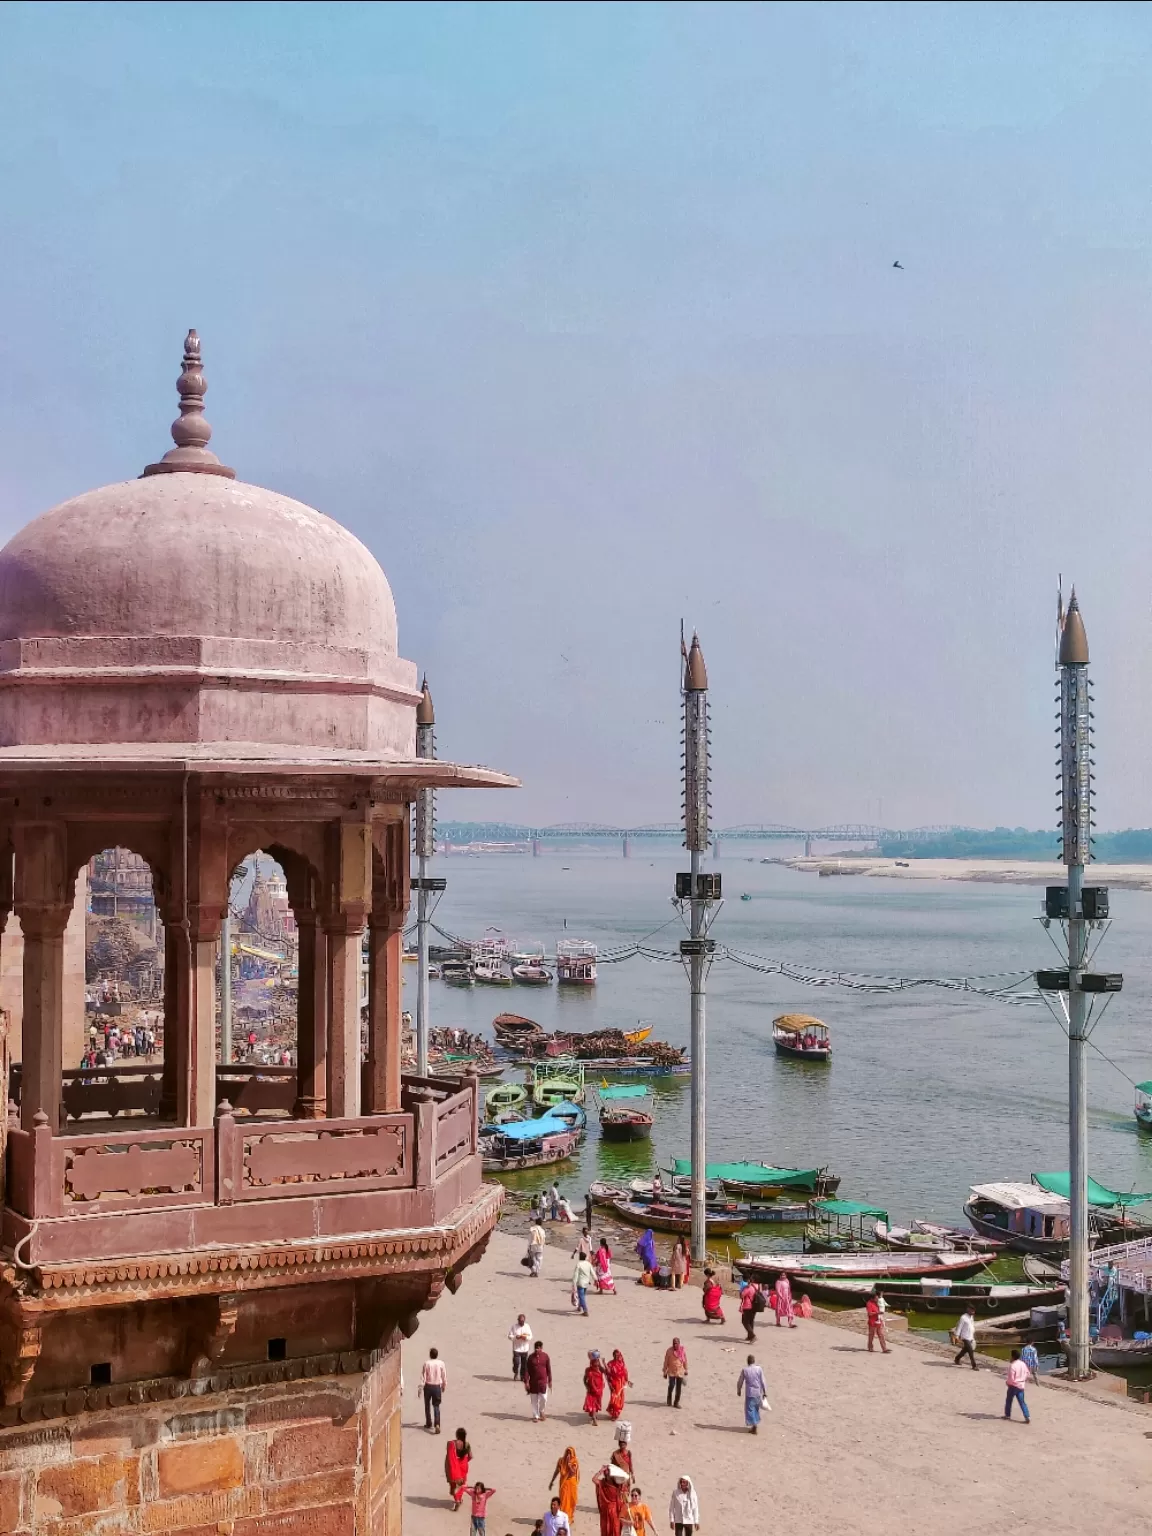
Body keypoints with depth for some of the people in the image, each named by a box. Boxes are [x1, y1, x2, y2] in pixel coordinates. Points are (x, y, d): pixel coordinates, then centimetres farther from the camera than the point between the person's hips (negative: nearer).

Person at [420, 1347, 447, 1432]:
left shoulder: (427, 1363, -11)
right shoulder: (441, 1363, -5)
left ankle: (428, 1423, 28)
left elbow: (423, 1376, -10)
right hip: (437, 1387, 1)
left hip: (428, 1386, -1)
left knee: (427, 1405, 19)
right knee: (436, 1406, 4)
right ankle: (437, 1424, -15)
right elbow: (444, 1376, 2)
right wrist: (444, 1386, 18)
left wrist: (421, 1388, -4)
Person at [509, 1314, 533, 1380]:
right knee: (516, 1362, -10)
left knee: (524, 1364, 6)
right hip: (516, 1348, -2)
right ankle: (515, 1373, 17)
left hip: (525, 1349, 2)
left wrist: (526, 1337, -20)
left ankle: (522, 1376, 22)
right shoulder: (514, 1326, -4)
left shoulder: (527, 1326, 1)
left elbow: (530, 1336, 2)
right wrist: (516, 1337, -22)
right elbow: (510, 1336, -4)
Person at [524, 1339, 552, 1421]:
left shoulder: (545, 1356, -3)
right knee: (534, 1400, 6)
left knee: (543, 1398, -4)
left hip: (543, 1381, 0)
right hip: (533, 1382, 0)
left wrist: (550, 1381, 5)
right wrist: (526, 1382, -9)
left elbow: (548, 1369, 4)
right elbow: (527, 1370, -4)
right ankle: (535, 1416, 17)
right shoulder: (531, 1357, -6)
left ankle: (541, 1411, 23)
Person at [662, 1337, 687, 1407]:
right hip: (671, 1372, -2)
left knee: (679, 1388, 2)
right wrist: (665, 1372, 1)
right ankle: (669, 1400, 12)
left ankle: (676, 1402, 14)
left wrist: (686, 1370, 10)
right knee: (671, 1386, -13)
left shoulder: (683, 1350, -4)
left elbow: (685, 1361, 7)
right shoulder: (669, 1351, -8)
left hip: (680, 1372, 2)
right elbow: (666, 1362, -1)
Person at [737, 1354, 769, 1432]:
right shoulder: (759, 1369, -6)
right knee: (756, 1408, 20)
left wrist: (739, 1390, 16)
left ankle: (754, 1425, -10)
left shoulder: (744, 1370, -9)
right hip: (758, 1393, 3)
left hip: (749, 1393, -3)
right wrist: (765, 1393, 4)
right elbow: (763, 1382, -4)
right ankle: (756, 1423, 30)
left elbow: (740, 1382, -1)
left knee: (750, 1409, 2)